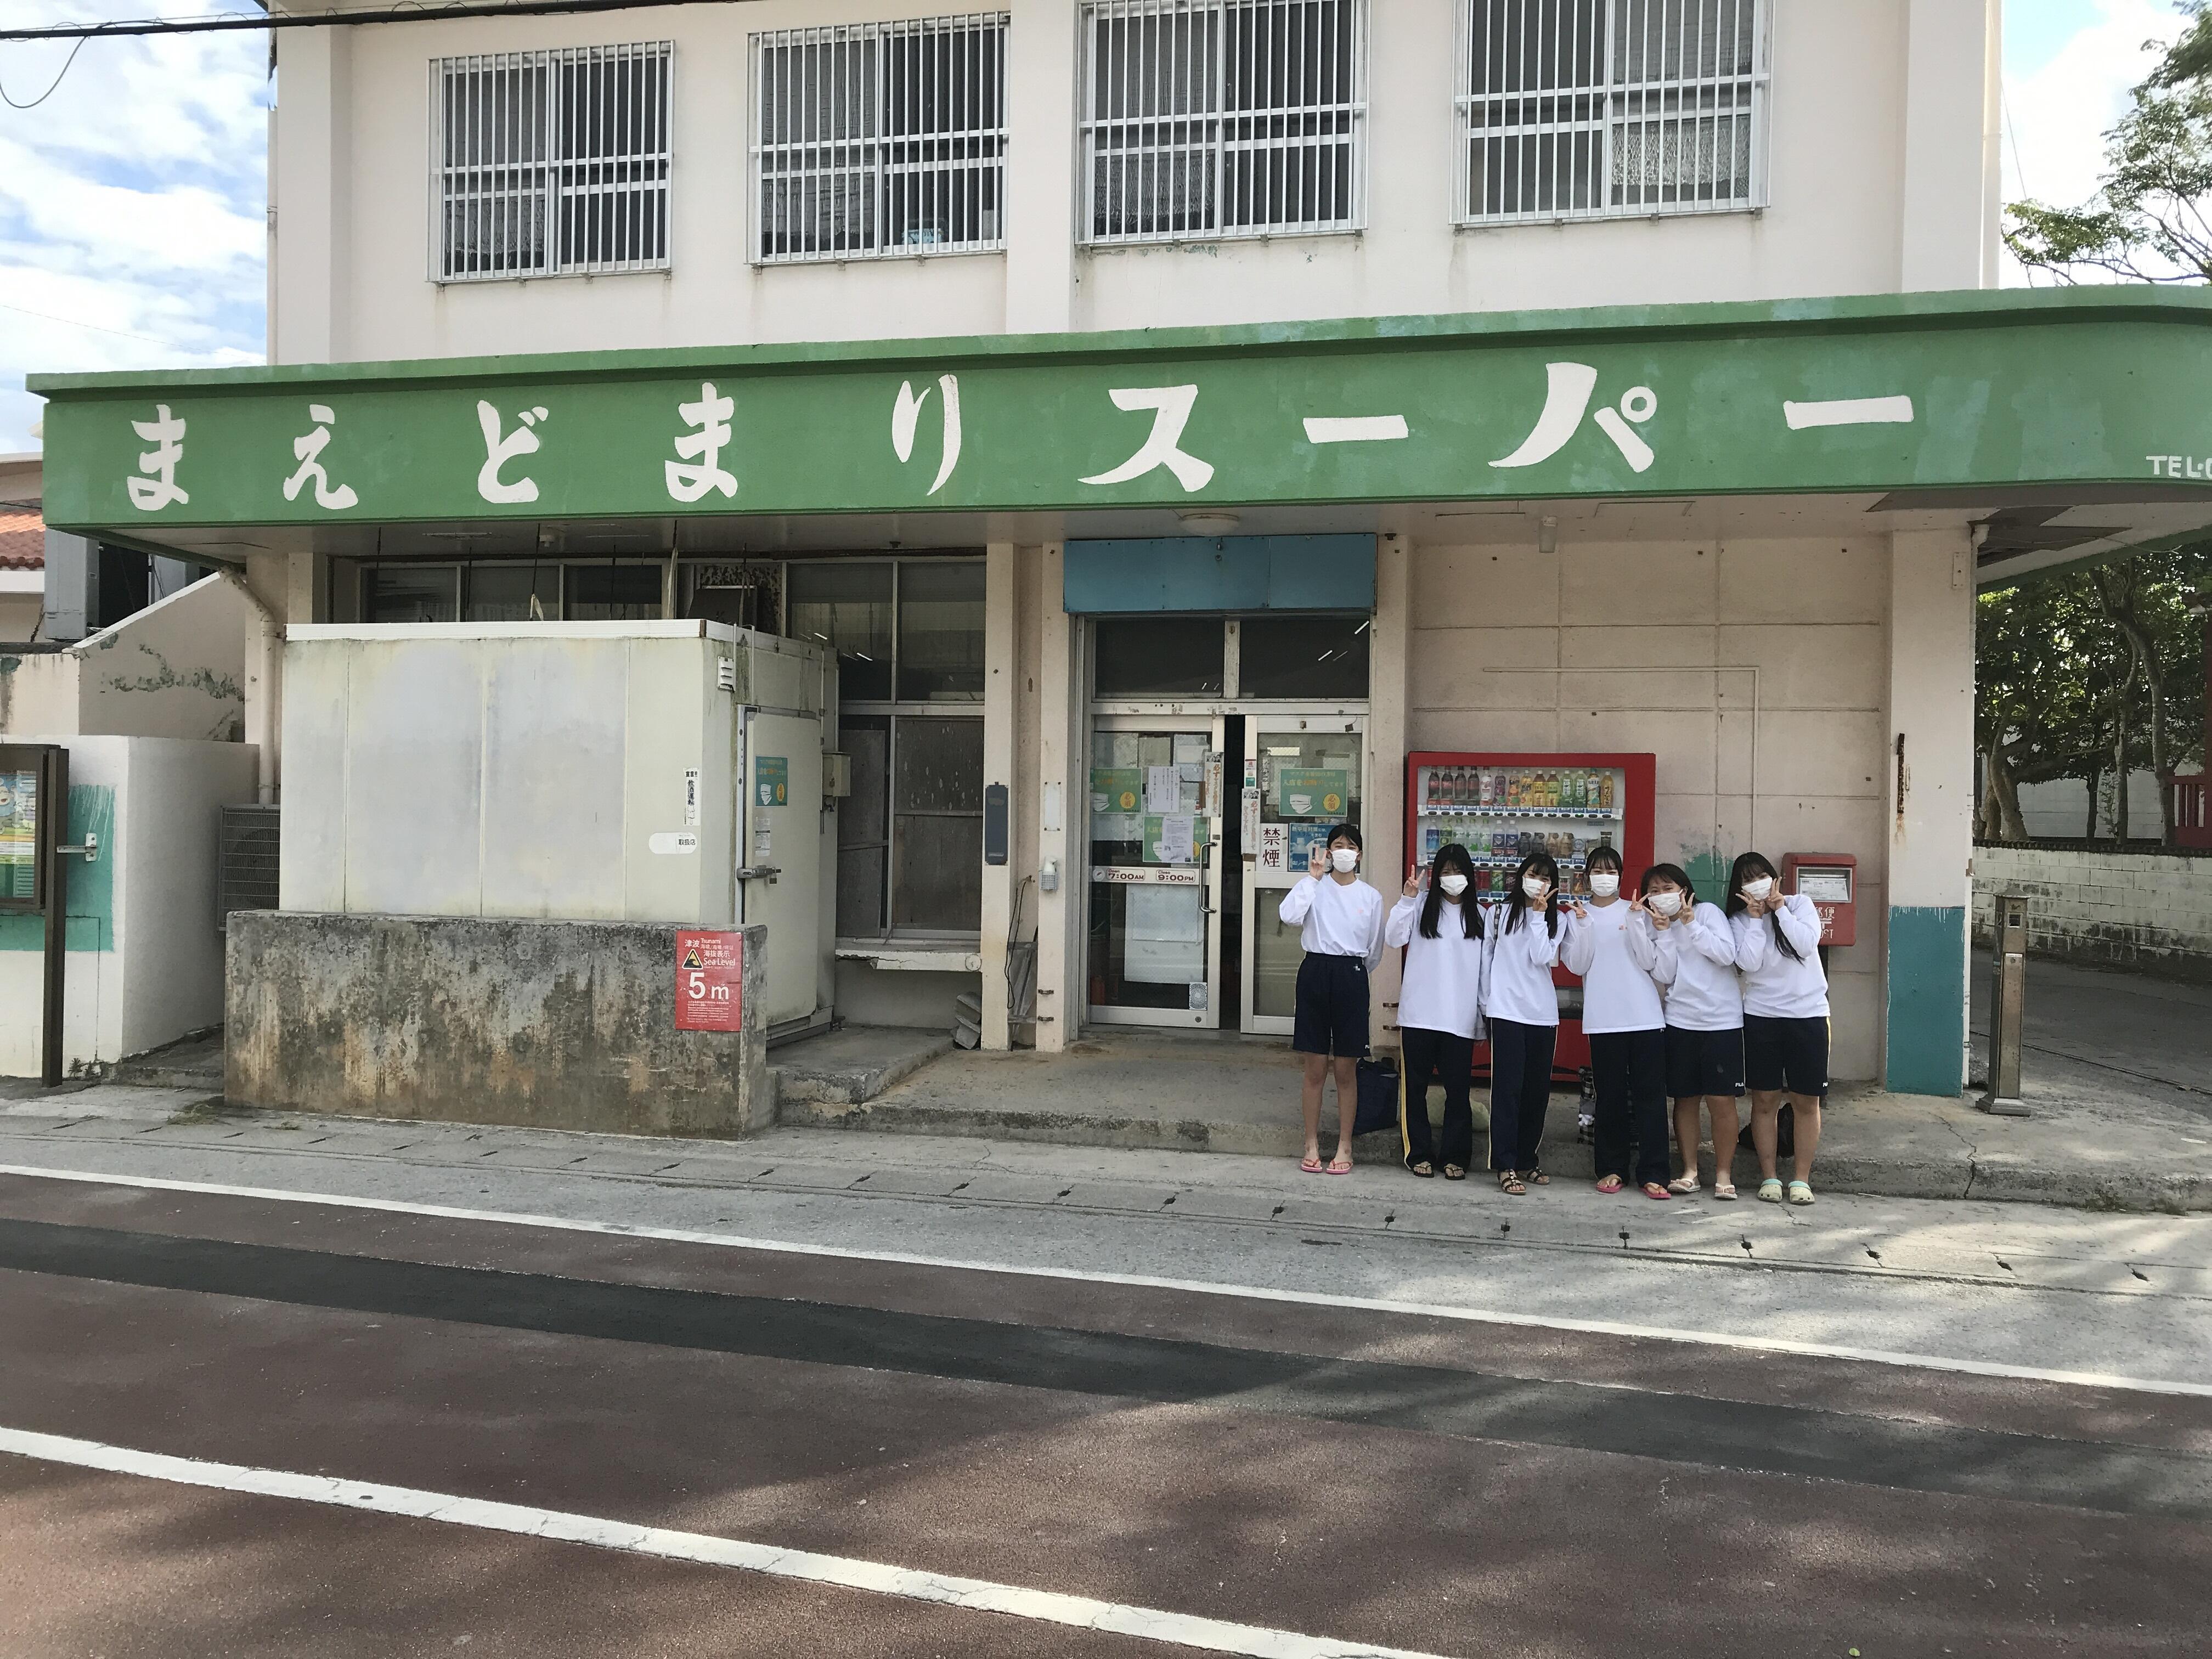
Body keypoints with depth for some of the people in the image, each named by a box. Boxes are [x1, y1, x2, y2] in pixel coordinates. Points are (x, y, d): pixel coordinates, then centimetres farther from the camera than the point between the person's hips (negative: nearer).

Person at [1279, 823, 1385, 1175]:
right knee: (1315, 1069, 4)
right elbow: (1289, 915, -17)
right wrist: (1313, 876, -12)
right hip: (1315, 972, -1)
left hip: (1351, 977, 1)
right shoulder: (1316, 887, 2)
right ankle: (1312, 1145, 14)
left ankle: (1344, 1147, 15)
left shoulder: (1371, 897, 6)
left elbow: (1374, 950, 13)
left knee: (1347, 1070, 5)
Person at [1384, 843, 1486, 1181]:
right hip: (1419, 1014, -1)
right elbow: (1393, 937, -9)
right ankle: (1418, 1153, 16)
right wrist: (1408, 898, -15)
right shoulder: (1422, 906, 3)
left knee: (1458, 1089, 4)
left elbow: (1485, 967, 10)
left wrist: (1485, 1014, 6)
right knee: (1416, 1086, 5)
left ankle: (1456, 1157, 15)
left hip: (1460, 1018, 1)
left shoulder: (1479, 915, 9)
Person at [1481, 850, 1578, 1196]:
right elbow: (1486, 956, 10)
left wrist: (1539, 915, -7)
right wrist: (1486, 1001, 8)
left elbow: (1543, 957, -7)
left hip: (1543, 1014, 3)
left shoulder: (1558, 919, 9)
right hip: (1506, 1010, -2)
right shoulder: (1499, 913, 7)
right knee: (1508, 1088, -7)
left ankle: (1526, 1161, 20)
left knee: (1537, 1090, 8)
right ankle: (1505, 1167, -7)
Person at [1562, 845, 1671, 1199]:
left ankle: (1652, 1173, 1)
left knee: (1650, 1094, -2)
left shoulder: (1636, 911, 8)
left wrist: (1636, 923, -12)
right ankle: (1612, 1169, 13)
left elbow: (1650, 961, -1)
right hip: (1603, 1020, 0)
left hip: (1645, 1016, 0)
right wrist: (1583, 926, -13)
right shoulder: (1579, 916, 8)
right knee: (1611, 1096, 4)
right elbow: (1577, 966, -2)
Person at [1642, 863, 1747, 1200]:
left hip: (1722, 1019, -3)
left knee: (1721, 1099, -4)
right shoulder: (1654, 929, 8)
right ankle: (1689, 1172, 15)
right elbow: (1663, 976, -4)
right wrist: (1664, 932, -10)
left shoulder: (1709, 912, -1)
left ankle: (1723, 1174, 5)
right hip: (1680, 1021, 3)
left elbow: (1727, 955, -14)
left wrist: (1689, 925, -13)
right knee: (1685, 1099, 6)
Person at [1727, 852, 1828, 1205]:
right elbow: (1749, 962, -13)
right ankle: (1769, 1177, 14)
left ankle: (1802, 1178, 12)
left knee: (1806, 1102, 3)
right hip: (1761, 1017, 1)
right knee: (1764, 1100, 4)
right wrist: (1756, 918, -11)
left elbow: (1807, 943, -14)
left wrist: (1780, 909, -11)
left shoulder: (1800, 904, 2)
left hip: (1808, 1014, 0)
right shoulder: (1740, 921, 2)